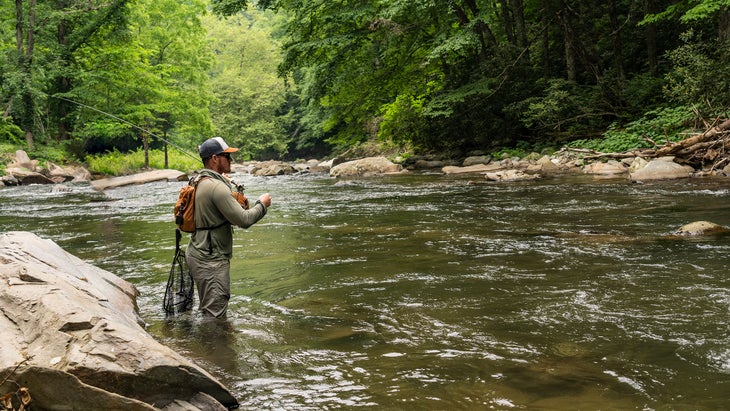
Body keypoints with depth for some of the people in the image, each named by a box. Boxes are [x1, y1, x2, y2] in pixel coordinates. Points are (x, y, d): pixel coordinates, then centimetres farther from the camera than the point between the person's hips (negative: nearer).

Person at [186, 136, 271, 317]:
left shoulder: (201, 182, 10)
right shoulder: (217, 186, -21)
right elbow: (244, 220, -22)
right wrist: (262, 204, -5)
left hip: (200, 254, 10)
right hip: (210, 260, -10)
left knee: (208, 311, 21)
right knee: (214, 316, -5)